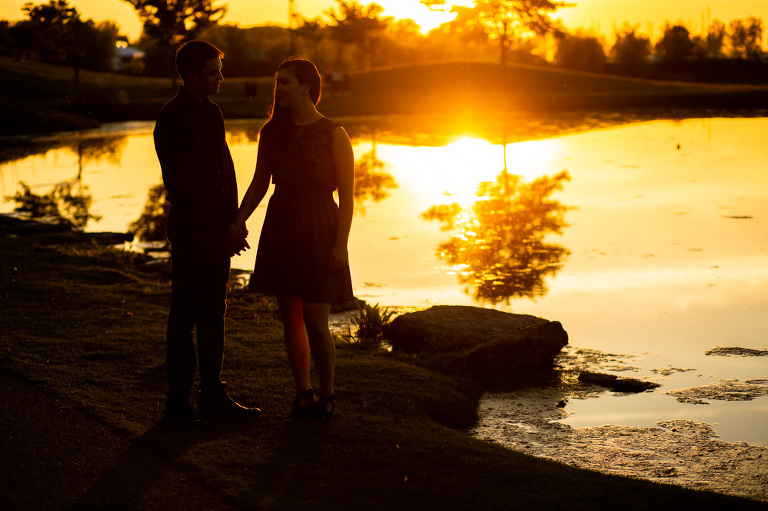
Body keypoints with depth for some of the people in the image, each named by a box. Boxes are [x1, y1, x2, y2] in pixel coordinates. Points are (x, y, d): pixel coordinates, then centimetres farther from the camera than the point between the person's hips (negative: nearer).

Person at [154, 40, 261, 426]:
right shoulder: (173, 118, -12)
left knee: (214, 313, 10)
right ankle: (177, 401, 6)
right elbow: (187, 182, -16)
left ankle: (213, 395, 17)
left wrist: (233, 223, 3)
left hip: (218, 231, 8)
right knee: (185, 316, -2)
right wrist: (226, 226, -14)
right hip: (190, 229, -8)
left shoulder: (212, 113, 14)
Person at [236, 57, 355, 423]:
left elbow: (346, 195, -7)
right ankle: (303, 396, 19)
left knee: (315, 321, -5)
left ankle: (327, 396, 12)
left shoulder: (333, 135, -6)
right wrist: (238, 221, -2)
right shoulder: (272, 132, 7)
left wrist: (341, 243, -15)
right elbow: (259, 184, 11)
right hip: (280, 228, 5)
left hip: (318, 231, -5)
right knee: (290, 317, 8)